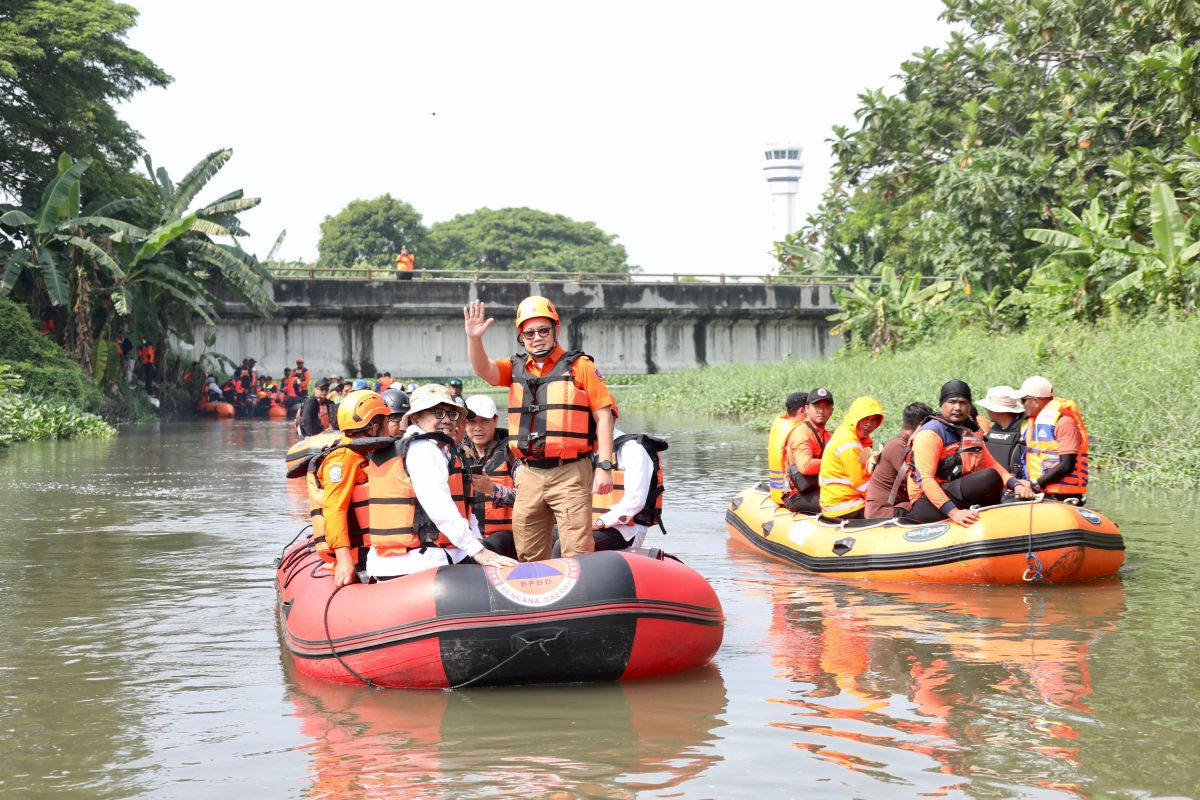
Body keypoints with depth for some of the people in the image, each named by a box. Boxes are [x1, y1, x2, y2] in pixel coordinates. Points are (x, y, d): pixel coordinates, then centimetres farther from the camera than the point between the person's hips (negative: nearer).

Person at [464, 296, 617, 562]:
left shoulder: (580, 366, 2)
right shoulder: (516, 368, 15)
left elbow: (603, 415, -2)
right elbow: (483, 369, -3)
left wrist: (604, 466, -9)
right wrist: (474, 338, -23)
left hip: (570, 473, -5)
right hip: (531, 475, 5)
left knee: (577, 553, -10)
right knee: (529, 556, 11)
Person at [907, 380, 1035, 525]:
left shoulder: (971, 432, 17)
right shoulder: (930, 433, -9)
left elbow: (991, 464, 14)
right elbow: (925, 479, -19)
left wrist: (1016, 484, -6)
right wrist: (953, 512, -30)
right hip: (927, 503, -8)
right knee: (990, 477, -22)